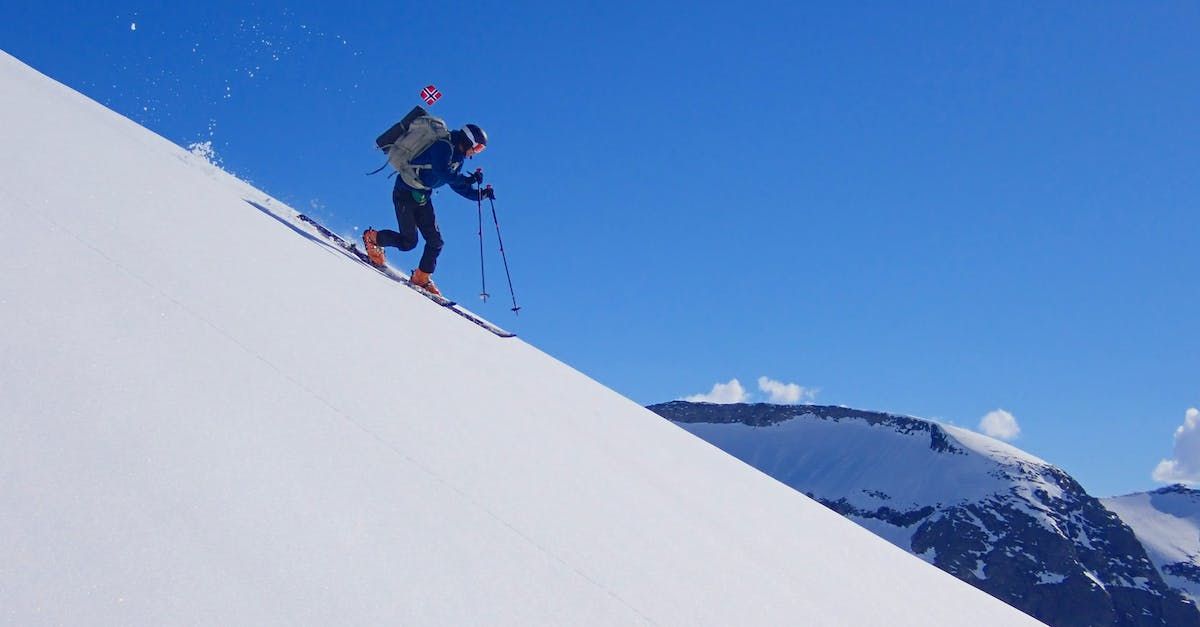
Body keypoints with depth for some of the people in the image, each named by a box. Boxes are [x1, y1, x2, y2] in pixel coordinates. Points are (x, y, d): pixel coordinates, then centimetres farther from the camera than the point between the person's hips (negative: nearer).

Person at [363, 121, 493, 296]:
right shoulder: (444, 147, -18)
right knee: (408, 241, -8)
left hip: (422, 197, 9)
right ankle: (372, 238, 16)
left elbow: (457, 185, 14)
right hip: (405, 193, -9)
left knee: (435, 241, 0)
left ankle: (422, 278, 11)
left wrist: (480, 194, 3)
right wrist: (468, 179, -29)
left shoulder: (457, 157, 11)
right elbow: (442, 174, -31)